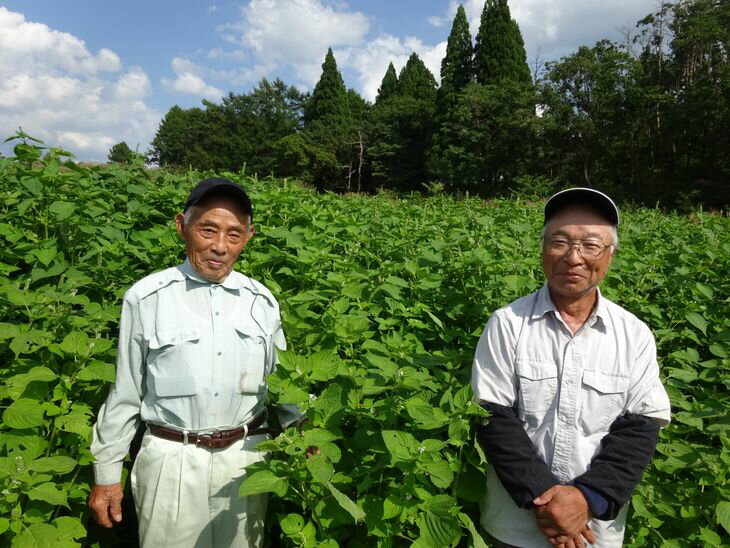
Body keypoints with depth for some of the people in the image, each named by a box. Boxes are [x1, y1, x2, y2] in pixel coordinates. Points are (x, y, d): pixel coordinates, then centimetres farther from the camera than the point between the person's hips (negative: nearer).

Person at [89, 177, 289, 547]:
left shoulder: (262, 302, -3)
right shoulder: (146, 297, -11)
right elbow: (126, 390, -2)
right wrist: (107, 471, 3)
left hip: (246, 456, 3)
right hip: (172, 459, -2)